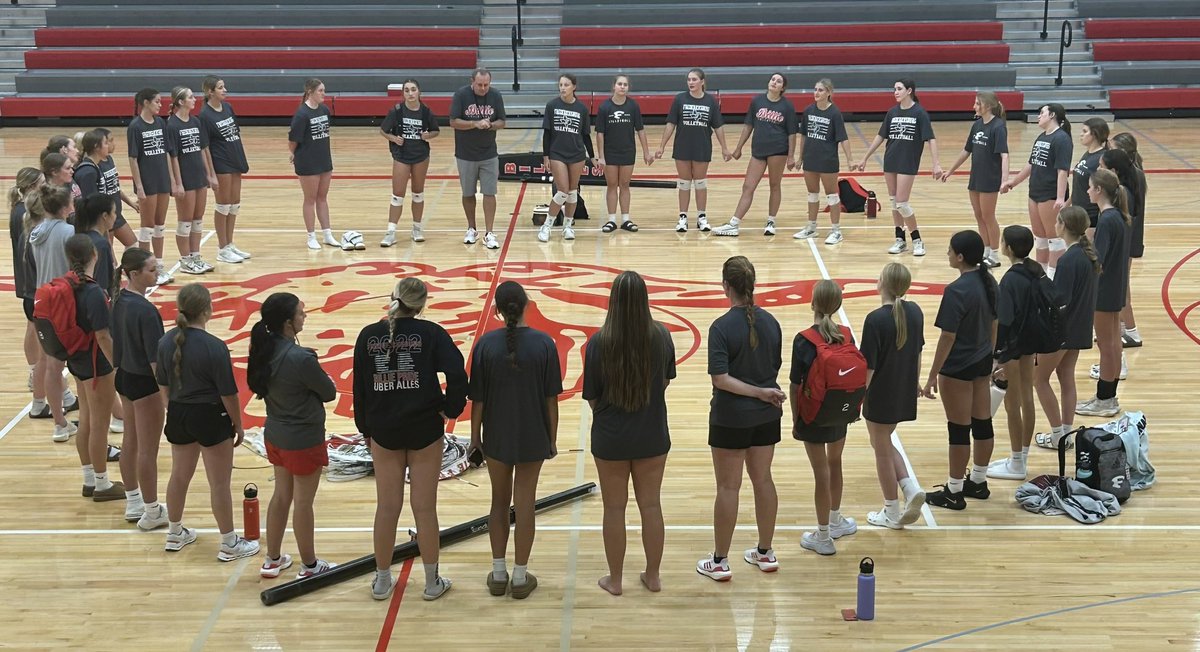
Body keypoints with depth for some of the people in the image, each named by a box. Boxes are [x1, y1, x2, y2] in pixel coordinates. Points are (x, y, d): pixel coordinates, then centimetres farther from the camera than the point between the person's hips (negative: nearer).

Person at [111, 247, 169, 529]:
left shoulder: (118, 300, 0)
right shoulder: (145, 310, -26)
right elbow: (155, 359, -23)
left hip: (124, 377, 9)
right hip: (144, 383, -9)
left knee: (130, 442, 19)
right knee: (148, 451, 4)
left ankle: (134, 503, 33)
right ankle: (151, 512, 15)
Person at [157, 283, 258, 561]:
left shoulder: (166, 342, -4)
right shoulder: (214, 347, -22)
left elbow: (163, 385, 6)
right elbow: (228, 393, -16)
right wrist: (238, 424, -2)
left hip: (178, 414, 6)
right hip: (210, 416, -6)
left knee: (179, 476, 21)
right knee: (219, 483, 5)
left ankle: (175, 533, 36)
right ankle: (229, 544, 16)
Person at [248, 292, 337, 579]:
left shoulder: (264, 349, -6)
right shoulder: (301, 358, -29)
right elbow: (329, 393, -17)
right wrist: (326, 381, 4)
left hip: (275, 434, 7)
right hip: (304, 440, -7)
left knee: (281, 495, 22)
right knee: (303, 503, 9)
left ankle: (272, 560, 34)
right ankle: (309, 566, 26)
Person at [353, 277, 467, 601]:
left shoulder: (369, 336, -2)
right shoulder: (431, 333, -9)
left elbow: (359, 387, 3)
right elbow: (457, 374, -20)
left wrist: (366, 429, 14)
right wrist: (451, 408, -3)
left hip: (384, 431, 2)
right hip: (425, 430, -2)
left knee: (387, 507, 12)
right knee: (424, 507, 6)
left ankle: (382, 581, 23)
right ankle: (432, 582, 17)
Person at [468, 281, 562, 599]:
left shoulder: (486, 344, -11)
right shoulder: (544, 343, -12)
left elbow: (477, 397, -6)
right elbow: (551, 398, -7)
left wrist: (475, 434, 8)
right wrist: (552, 438, 4)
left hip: (496, 436, 1)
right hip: (533, 438, -1)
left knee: (499, 501, 17)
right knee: (525, 503, 8)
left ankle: (498, 574, 22)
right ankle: (520, 577, 15)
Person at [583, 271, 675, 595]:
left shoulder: (599, 342, -19)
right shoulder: (661, 336, -12)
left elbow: (591, 397, -8)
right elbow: (665, 381, 4)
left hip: (610, 437, -2)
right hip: (652, 435, 2)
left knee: (614, 508, 14)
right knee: (651, 506, 17)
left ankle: (615, 579, 26)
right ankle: (653, 576, 29)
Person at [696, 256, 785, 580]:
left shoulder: (721, 328, -19)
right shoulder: (770, 322, -3)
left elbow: (721, 379, -24)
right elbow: (775, 368, 6)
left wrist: (761, 392, -17)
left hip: (730, 418, -5)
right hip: (767, 417, 5)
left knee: (727, 487, 5)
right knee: (763, 480, 16)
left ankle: (719, 562, 15)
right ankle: (765, 553, 28)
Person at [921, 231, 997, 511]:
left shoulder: (957, 290, -23)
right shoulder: (988, 282, 1)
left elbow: (948, 337, -21)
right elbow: (994, 324, 11)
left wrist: (932, 376, -15)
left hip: (958, 369, -8)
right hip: (983, 363, 8)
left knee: (959, 430, 2)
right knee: (982, 423, 16)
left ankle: (954, 492, 13)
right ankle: (978, 482, 31)